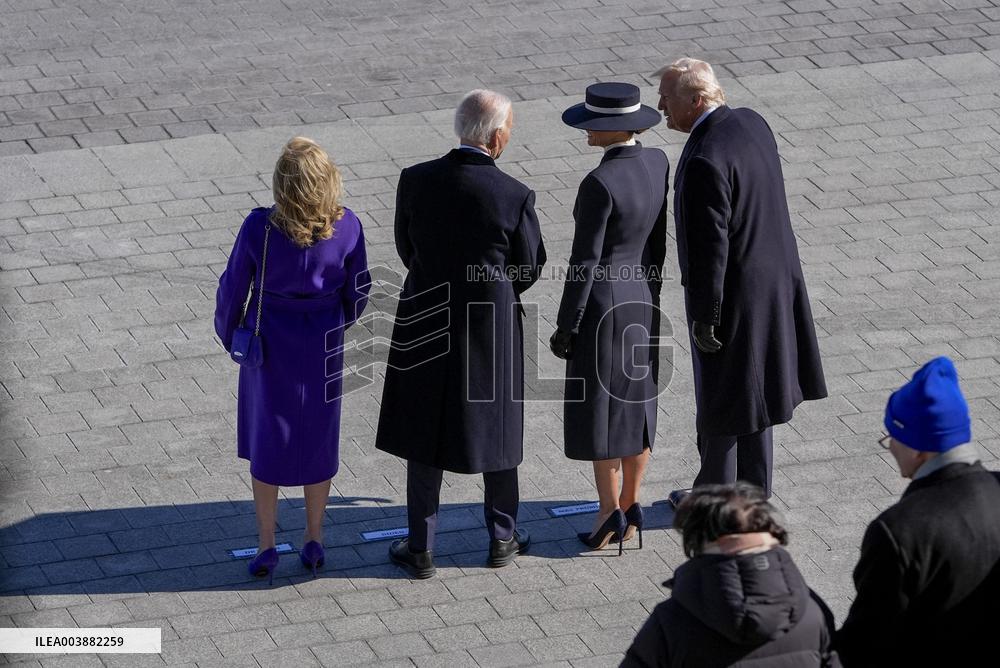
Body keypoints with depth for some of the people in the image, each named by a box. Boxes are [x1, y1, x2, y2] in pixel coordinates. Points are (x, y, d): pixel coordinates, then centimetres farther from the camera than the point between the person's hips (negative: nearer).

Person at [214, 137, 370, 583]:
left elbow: (233, 288, -12)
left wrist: (227, 334, 8)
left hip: (268, 343, -1)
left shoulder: (259, 228, -24)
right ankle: (313, 540, 29)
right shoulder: (346, 227, -20)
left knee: (266, 440, 16)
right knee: (317, 438, 19)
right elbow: (357, 290, -5)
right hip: (323, 344, 1)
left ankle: (266, 547, 21)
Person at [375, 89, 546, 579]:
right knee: (496, 425, 18)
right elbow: (529, 269, -6)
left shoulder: (415, 181, -13)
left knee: (425, 435, 14)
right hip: (492, 329, -1)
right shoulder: (515, 197, -19)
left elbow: (406, 249, 1)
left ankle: (421, 548, 21)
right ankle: (502, 538, 32)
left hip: (426, 321, 1)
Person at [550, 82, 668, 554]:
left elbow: (584, 262, -21)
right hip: (643, 295, 8)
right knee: (635, 403, 16)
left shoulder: (600, 184, -25)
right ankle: (631, 508, 26)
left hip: (602, 303, -8)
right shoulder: (659, 164, -2)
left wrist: (566, 327, -12)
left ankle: (610, 515, 11)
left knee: (598, 409, 5)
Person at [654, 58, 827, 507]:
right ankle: (755, 491, 34)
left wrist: (704, 316, -17)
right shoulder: (750, 123, -2)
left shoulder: (705, 162, -30)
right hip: (774, 274, 9)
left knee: (719, 398, 9)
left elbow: (710, 246, -26)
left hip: (733, 291, -9)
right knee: (751, 388, 21)